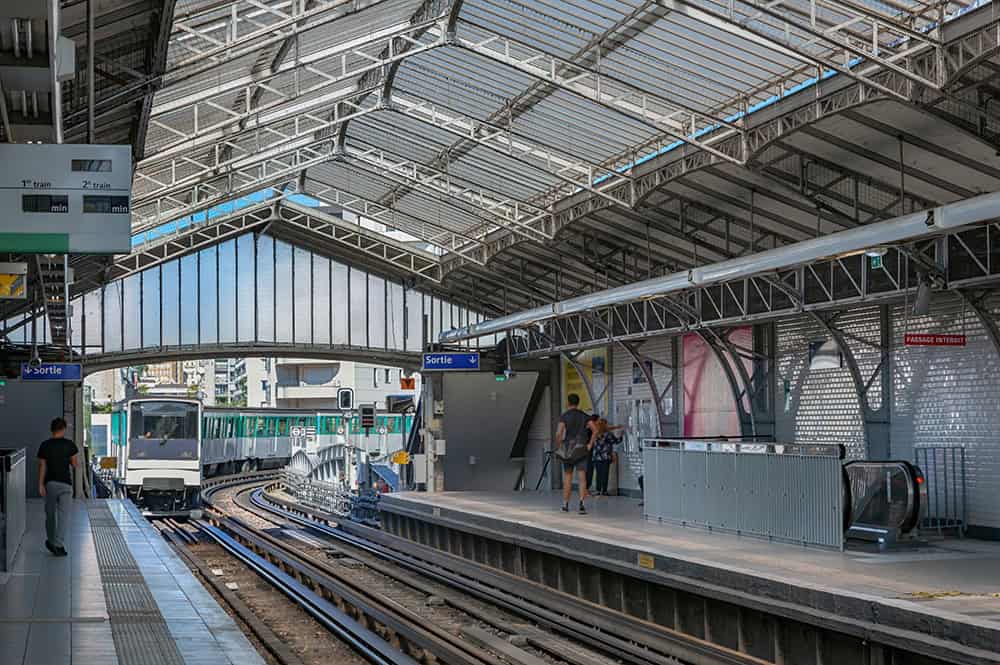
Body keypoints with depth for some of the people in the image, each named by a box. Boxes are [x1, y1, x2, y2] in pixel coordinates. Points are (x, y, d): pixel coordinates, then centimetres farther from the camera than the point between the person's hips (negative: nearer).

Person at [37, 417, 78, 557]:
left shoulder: (45, 445, -3)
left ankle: (51, 541, 29)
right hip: (65, 483, -2)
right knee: (63, 514, -2)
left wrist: (40, 484, -3)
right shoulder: (69, 444, -6)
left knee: (50, 513, 17)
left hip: (50, 483, 2)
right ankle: (59, 545, -10)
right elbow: (74, 464, 1)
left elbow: (42, 466, -5)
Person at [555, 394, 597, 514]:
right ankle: (582, 504, -21)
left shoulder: (564, 416, -3)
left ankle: (565, 504, 20)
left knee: (567, 478, 13)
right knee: (582, 477, -6)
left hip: (568, 449, -1)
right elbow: (595, 430, -5)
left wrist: (558, 446, -2)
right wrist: (590, 445, 0)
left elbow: (558, 433, -15)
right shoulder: (584, 416, 6)